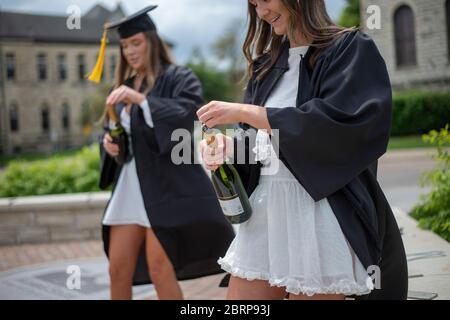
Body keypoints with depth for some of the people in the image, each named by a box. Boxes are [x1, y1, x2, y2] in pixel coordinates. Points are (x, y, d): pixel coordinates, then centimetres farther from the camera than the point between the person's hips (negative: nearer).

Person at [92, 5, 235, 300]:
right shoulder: (125, 86, 17)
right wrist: (108, 143, -1)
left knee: (158, 267, -8)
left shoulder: (179, 79, -2)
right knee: (118, 270, 5)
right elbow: (113, 131, 23)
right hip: (129, 186, 7)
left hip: (167, 185, -6)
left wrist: (141, 99, -27)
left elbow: (186, 117, -19)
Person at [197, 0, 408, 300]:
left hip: (319, 211, -6)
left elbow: (336, 121, -18)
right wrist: (229, 146, -5)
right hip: (264, 209, 6)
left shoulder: (351, 49, -3)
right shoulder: (268, 64, 16)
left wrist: (244, 112, -17)